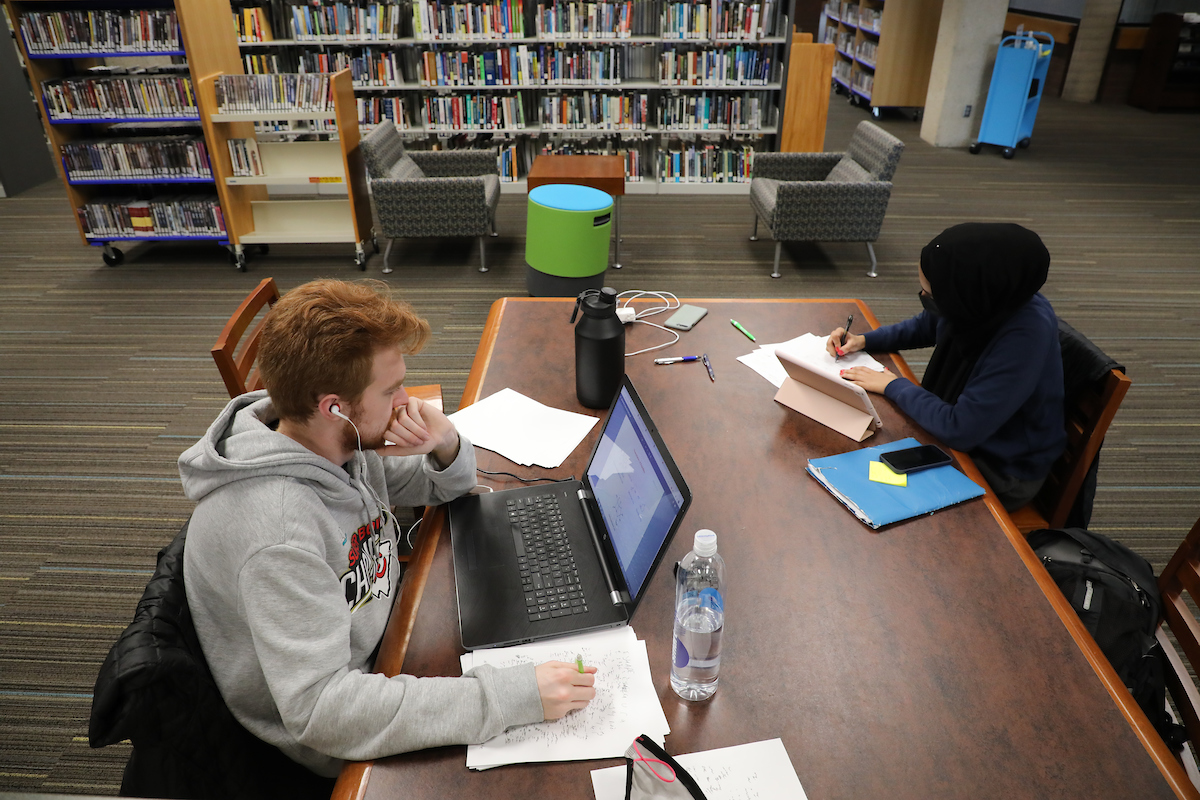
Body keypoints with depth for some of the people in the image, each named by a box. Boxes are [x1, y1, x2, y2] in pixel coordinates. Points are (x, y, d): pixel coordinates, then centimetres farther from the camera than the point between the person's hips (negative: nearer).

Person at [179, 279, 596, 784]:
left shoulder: (346, 440, -10)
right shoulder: (276, 532, -35)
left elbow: (450, 486, 7)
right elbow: (321, 710, -37)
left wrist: (445, 444, -19)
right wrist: (514, 696, -40)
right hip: (342, 749, -7)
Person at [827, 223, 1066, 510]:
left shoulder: (1025, 336, -35)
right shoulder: (978, 300, -13)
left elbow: (960, 430, -34)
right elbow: (924, 326, 12)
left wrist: (894, 386, -20)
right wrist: (863, 340, -3)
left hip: (1000, 475, -6)